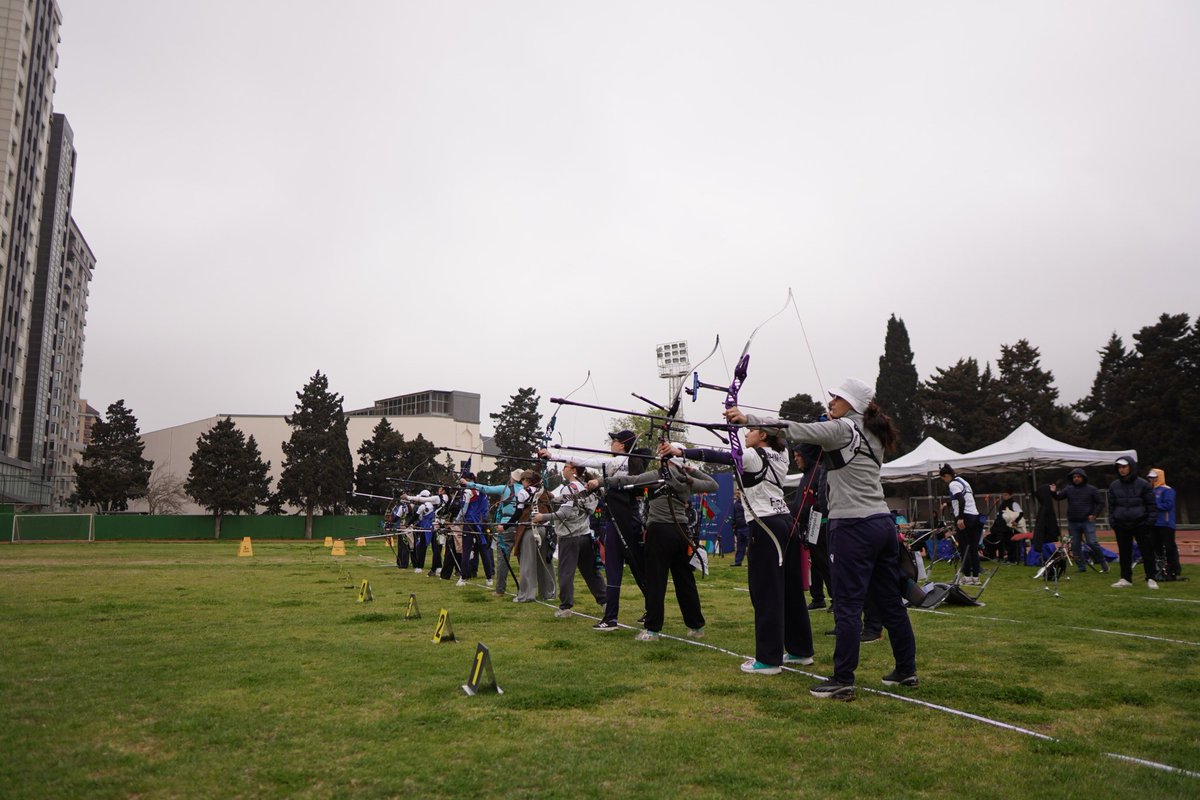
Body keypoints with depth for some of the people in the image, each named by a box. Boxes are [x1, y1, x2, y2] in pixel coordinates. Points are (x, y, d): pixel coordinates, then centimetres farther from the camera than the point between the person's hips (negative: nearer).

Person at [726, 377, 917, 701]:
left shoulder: (842, 429, -9)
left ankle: (842, 681, -2)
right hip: (883, 524, 9)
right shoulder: (871, 434, 14)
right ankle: (906, 669, 26)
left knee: (848, 605, -5)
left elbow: (793, 429, -15)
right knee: (890, 601, 15)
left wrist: (747, 418, -15)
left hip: (854, 527, -9)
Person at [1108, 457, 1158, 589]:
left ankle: (1151, 579, 8)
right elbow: (1111, 506, 13)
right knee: (1124, 553, 8)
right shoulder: (1114, 486, 8)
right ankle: (1126, 578, 15)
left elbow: (1151, 504, -1)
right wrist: (1112, 521, 5)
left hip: (1141, 524, -3)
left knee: (1147, 551, -1)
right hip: (1121, 526, 3)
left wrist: (1150, 521, -7)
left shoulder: (1143, 484, -1)